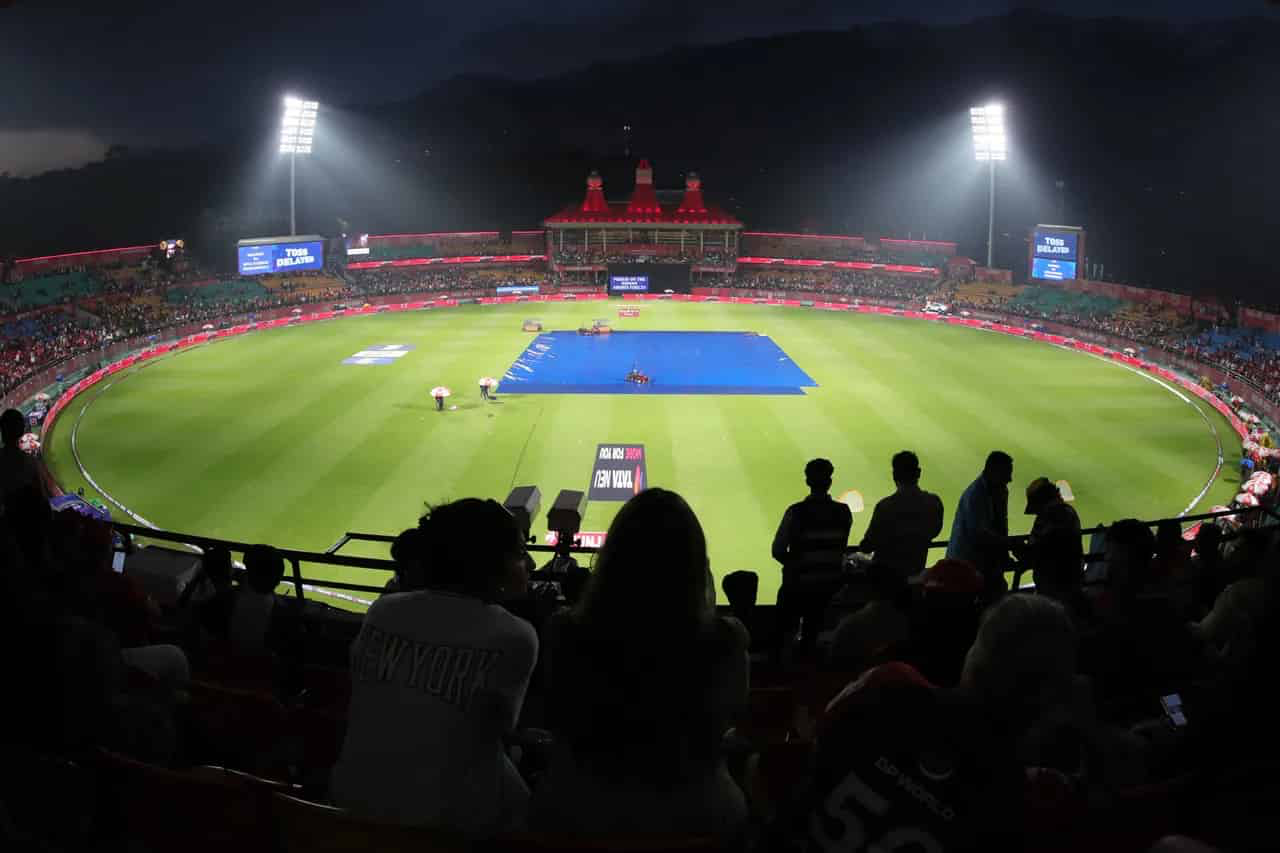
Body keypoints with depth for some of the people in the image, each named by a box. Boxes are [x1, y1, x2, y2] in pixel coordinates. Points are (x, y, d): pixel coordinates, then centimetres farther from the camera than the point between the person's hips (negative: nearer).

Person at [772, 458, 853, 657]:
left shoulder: (796, 512, -17)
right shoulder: (843, 512, -7)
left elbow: (778, 551, -14)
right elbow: (842, 548, 2)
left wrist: (795, 564, 5)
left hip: (798, 584, -3)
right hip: (830, 585, 3)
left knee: (784, 629, 17)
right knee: (813, 630, 21)